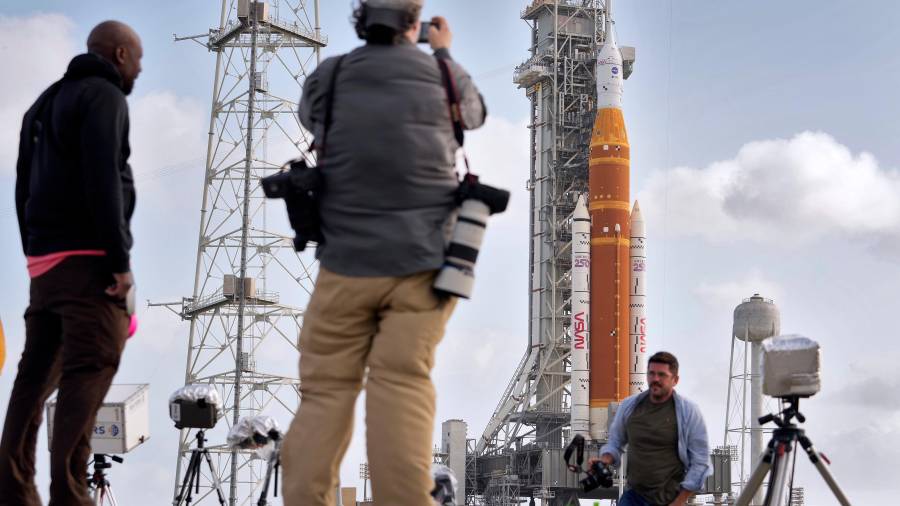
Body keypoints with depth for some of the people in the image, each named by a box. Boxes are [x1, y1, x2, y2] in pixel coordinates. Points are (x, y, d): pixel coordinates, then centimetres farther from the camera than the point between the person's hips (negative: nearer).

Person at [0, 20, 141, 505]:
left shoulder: (45, 103, 23)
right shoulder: (104, 96, -4)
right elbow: (102, 181, -16)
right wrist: (120, 260, -17)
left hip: (45, 260, 9)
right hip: (87, 258, -9)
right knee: (90, 370, -12)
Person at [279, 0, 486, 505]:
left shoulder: (326, 79, 2)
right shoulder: (444, 78, 3)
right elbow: (474, 113, 27)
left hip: (348, 262, 0)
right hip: (425, 261, 0)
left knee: (326, 390, 4)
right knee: (403, 388, -7)